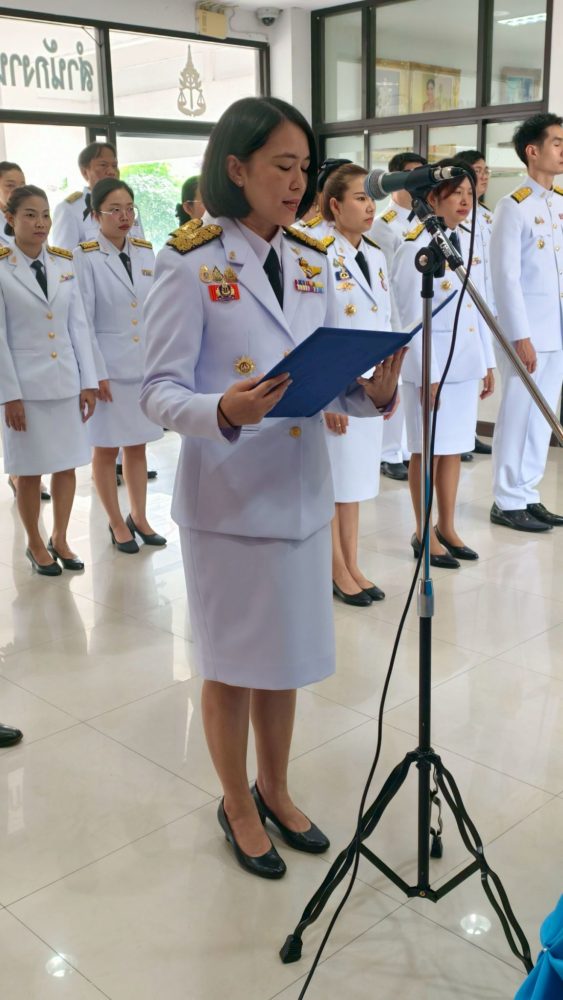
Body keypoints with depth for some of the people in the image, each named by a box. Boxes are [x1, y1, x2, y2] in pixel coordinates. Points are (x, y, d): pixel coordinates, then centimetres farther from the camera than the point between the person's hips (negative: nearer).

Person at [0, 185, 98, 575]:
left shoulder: (64, 264, 6)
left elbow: (79, 325, 6)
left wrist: (88, 381, 2)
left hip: (66, 380, 4)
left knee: (67, 464, 10)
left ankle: (60, 539, 27)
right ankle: (36, 545, 24)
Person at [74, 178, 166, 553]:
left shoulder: (146, 252, 5)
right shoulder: (85, 257, -8)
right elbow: (82, 320, -10)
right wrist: (95, 373, -13)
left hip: (145, 365, 4)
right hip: (108, 367, -4)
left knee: (138, 446, 13)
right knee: (107, 449, 7)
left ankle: (139, 517, 26)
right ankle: (117, 523, 21)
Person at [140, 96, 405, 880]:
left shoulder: (312, 262, 7)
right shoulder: (189, 266, -11)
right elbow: (159, 390, -13)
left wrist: (373, 390, -14)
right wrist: (224, 413, -32)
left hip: (302, 490, 5)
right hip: (226, 497, -5)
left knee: (287, 657, 18)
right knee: (233, 665, 11)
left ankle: (276, 791, 40)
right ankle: (238, 806, 34)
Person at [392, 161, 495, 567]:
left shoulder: (470, 241, 10)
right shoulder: (415, 247, -12)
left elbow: (478, 308, 14)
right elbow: (412, 317, -14)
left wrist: (487, 362, 12)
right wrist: (427, 374, -15)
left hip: (466, 361, 7)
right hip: (431, 362, -6)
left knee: (455, 447, 13)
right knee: (428, 450, 3)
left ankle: (447, 527, 25)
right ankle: (425, 533, 16)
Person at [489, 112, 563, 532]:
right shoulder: (513, 206, -8)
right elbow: (506, 277, -12)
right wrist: (521, 336, -16)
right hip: (527, 332, -7)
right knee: (517, 416, 0)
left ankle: (529, 495, 20)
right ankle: (508, 502, 10)